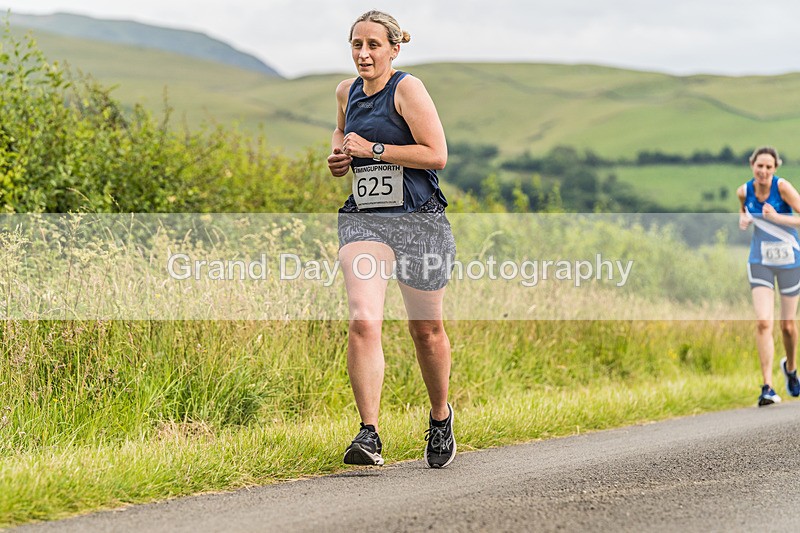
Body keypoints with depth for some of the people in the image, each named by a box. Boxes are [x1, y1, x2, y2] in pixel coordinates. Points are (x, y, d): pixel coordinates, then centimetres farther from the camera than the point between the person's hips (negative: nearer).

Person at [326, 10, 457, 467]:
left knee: (426, 328, 10)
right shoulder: (348, 92, 11)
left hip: (419, 220, -4)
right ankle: (369, 435, -20)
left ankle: (440, 417, 35)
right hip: (363, 219, 4)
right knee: (363, 321, -18)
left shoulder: (408, 89, -8)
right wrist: (339, 154, 12)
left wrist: (373, 149, -15)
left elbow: (437, 155, -15)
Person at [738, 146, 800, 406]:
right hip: (760, 262, 2)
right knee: (763, 323, -15)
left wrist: (777, 217, -28)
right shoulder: (744, 191, -4)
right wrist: (742, 220, -2)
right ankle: (768, 387, -14)